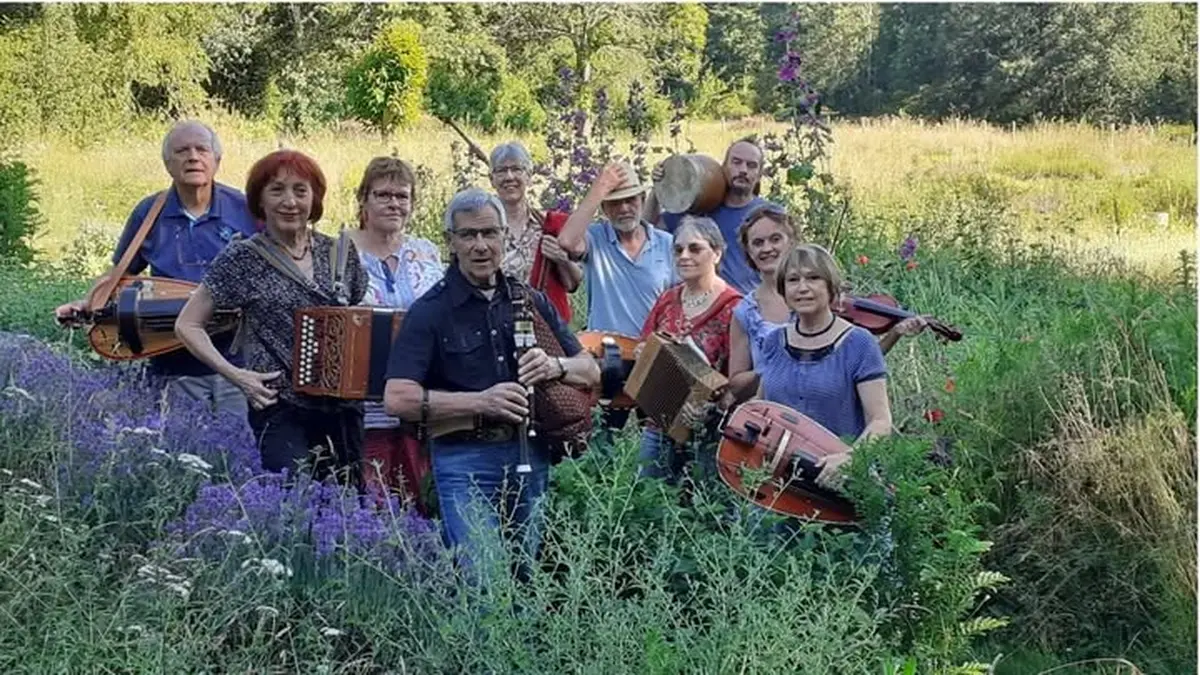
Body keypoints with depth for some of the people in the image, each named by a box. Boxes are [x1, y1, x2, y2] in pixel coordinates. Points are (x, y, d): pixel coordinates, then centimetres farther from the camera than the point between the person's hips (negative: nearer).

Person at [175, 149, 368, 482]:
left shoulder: (340, 254, 10)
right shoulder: (243, 258, -1)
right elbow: (187, 325, 2)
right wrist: (235, 375, -9)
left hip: (344, 409, 4)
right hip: (281, 412, -4)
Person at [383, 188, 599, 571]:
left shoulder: (530, 301, 13)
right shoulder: (431, 312, -3)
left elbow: (591, 371, 14)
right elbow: (397, 399, -13)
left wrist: (555, 367, -9)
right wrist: (481, 402, -21)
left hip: (531, 456, 5)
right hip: (465, 459, -5)